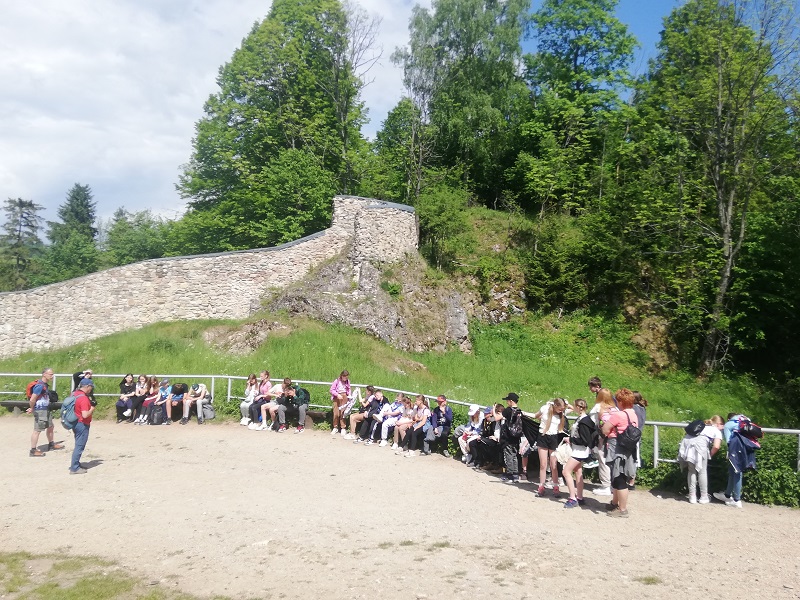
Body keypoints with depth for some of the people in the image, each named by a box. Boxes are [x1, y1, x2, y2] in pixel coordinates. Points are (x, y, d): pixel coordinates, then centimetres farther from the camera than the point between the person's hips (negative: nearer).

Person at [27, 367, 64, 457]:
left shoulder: (46, 385, 11)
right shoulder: (40, 386, -20)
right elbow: (32, 399, -22)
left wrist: (32, 408, 12)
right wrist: (32, 408, -5)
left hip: (46, 409, 10)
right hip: (40, 411, -10)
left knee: (50, 427, 20)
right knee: (37, 430, -4)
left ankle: (51, 444, 35)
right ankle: (33, 451, 2)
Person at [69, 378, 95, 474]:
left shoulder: (75, 394, 4)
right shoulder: (84, 398, -24)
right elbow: (85, 415, -29)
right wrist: (92, 409, -12)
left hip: (76, 423, 9)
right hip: (82, 425, -9)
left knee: (78, 445, 21)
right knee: (79, 446, 0)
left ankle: (75, 464, 30)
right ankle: (74, 468, 5)